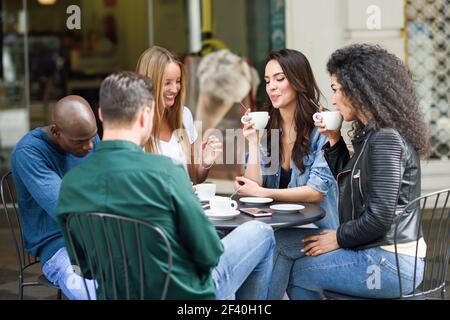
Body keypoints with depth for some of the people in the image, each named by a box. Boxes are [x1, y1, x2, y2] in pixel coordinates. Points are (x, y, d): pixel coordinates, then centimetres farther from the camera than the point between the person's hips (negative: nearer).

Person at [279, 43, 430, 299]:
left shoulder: (385, 140, -19)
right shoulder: (372, 135, 11)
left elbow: (379, 217, -23)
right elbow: (350, 183, 23)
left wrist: (339, 238, -9)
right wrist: (335, 141, 11)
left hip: (390, 265, -10)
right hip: (379, 253, 10)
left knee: (293, 271, 0)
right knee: (293, 253, 16)